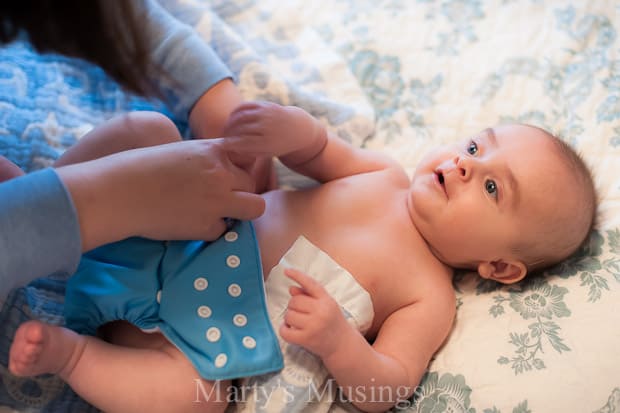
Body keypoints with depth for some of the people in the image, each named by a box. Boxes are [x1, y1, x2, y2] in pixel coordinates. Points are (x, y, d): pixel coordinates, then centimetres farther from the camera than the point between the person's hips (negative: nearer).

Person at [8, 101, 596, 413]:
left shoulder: (429, 299, -7)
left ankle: (67, 351, -13)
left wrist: (337, 338, -34)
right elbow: (319, 156, 8)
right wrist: (295, 127, -17)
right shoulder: (387, 177, 7)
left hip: (214, 323, -4)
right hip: (198, 232, 5)